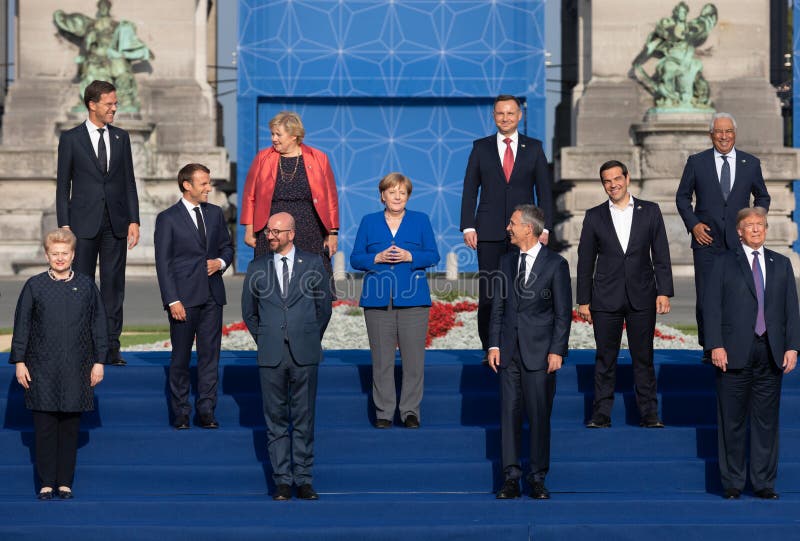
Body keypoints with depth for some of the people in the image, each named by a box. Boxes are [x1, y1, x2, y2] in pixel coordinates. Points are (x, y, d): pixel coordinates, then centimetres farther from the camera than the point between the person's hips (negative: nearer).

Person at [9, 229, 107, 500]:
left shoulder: (86, 286, 4)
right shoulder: (34, 286, 2)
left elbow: (98, 325, 8)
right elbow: (22, 325, 4)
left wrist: (99, 361, 4)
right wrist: (19, 361, -1)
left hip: (76, 370, 1)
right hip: (41, 368, -1)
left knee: (70, 426, 4)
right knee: (44, 426, 0)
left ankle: (65, 482, 13)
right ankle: (46, 483, 8)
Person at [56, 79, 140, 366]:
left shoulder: (121, 137, 10)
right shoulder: (71, 138, 1)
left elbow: (129, 181, 11)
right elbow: (63, 184, 2)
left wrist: (134, 220, 3)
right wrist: (64, 225, -5)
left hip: (116, 223, 3)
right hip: (84, 222, -3)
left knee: (114, 284, 2)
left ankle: (111, 346, 6)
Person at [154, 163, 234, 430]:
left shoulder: (215, 213, 10)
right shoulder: (167, 218, -4)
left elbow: (227, 246, 21)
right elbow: (163, 263, -6)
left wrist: (221, 262, -4)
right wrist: (172, 300, -13)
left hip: (212, 296, 4)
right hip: (184, 298, -4)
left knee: (210, 354, 4)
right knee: (180, 357, 3)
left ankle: (206, 410, 9)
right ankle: (180, 412, 11)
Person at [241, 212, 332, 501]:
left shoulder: (313, 263, 4)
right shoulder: (257, 268, 7)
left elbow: (324, 307, 12)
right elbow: (249, 312, 16)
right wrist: (265, 342, 13)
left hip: (305, 355, -1)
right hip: (271, 357, 1)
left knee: (304, 418, 2)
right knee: (276, 419, 2)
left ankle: (303, 479, 8)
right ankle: (282, 480, 7)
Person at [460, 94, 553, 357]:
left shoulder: (534, 148, 8)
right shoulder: (481, 147, 8)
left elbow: (544, 190, 7)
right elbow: (470, 190, 6)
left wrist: (544, 227, -2)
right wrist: (468, 227, -3)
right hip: (490, 232, 0)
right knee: (488, 293, -2)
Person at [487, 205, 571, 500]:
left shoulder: (555, 264, -3)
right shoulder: (506, 261, 11)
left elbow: (563, 312, -3)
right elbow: (498, 306, 13)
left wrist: (557, 351, -9)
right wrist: (494, 345, 5)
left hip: (539, 353, -4)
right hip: (509, 351, 4)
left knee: (539, 415, 0)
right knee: (509, 413, 2)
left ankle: (538, 479, 8)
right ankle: (511, 478, 6)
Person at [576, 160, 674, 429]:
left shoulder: (650, 211, 5)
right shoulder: (594, 216, 5)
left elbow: (661, 255, 4)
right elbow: (585, 261, 7)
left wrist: (664, 291, -4)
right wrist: (583, 300, 3)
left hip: (641, 296, 0)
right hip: (606, 298, 0)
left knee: (643, 357, 4)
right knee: (605, 359, 3)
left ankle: (649, 414, 8)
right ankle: (601, 414, 7)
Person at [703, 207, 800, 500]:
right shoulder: (724, 263, 5)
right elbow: (711, 306, -1)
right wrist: (716, 346, -11)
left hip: (771, 354, 3)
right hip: (735, 354, -3)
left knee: (767, 418, 5)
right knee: (733, 420, 1)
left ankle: (764, 482, 11)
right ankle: (732, 483, 8)